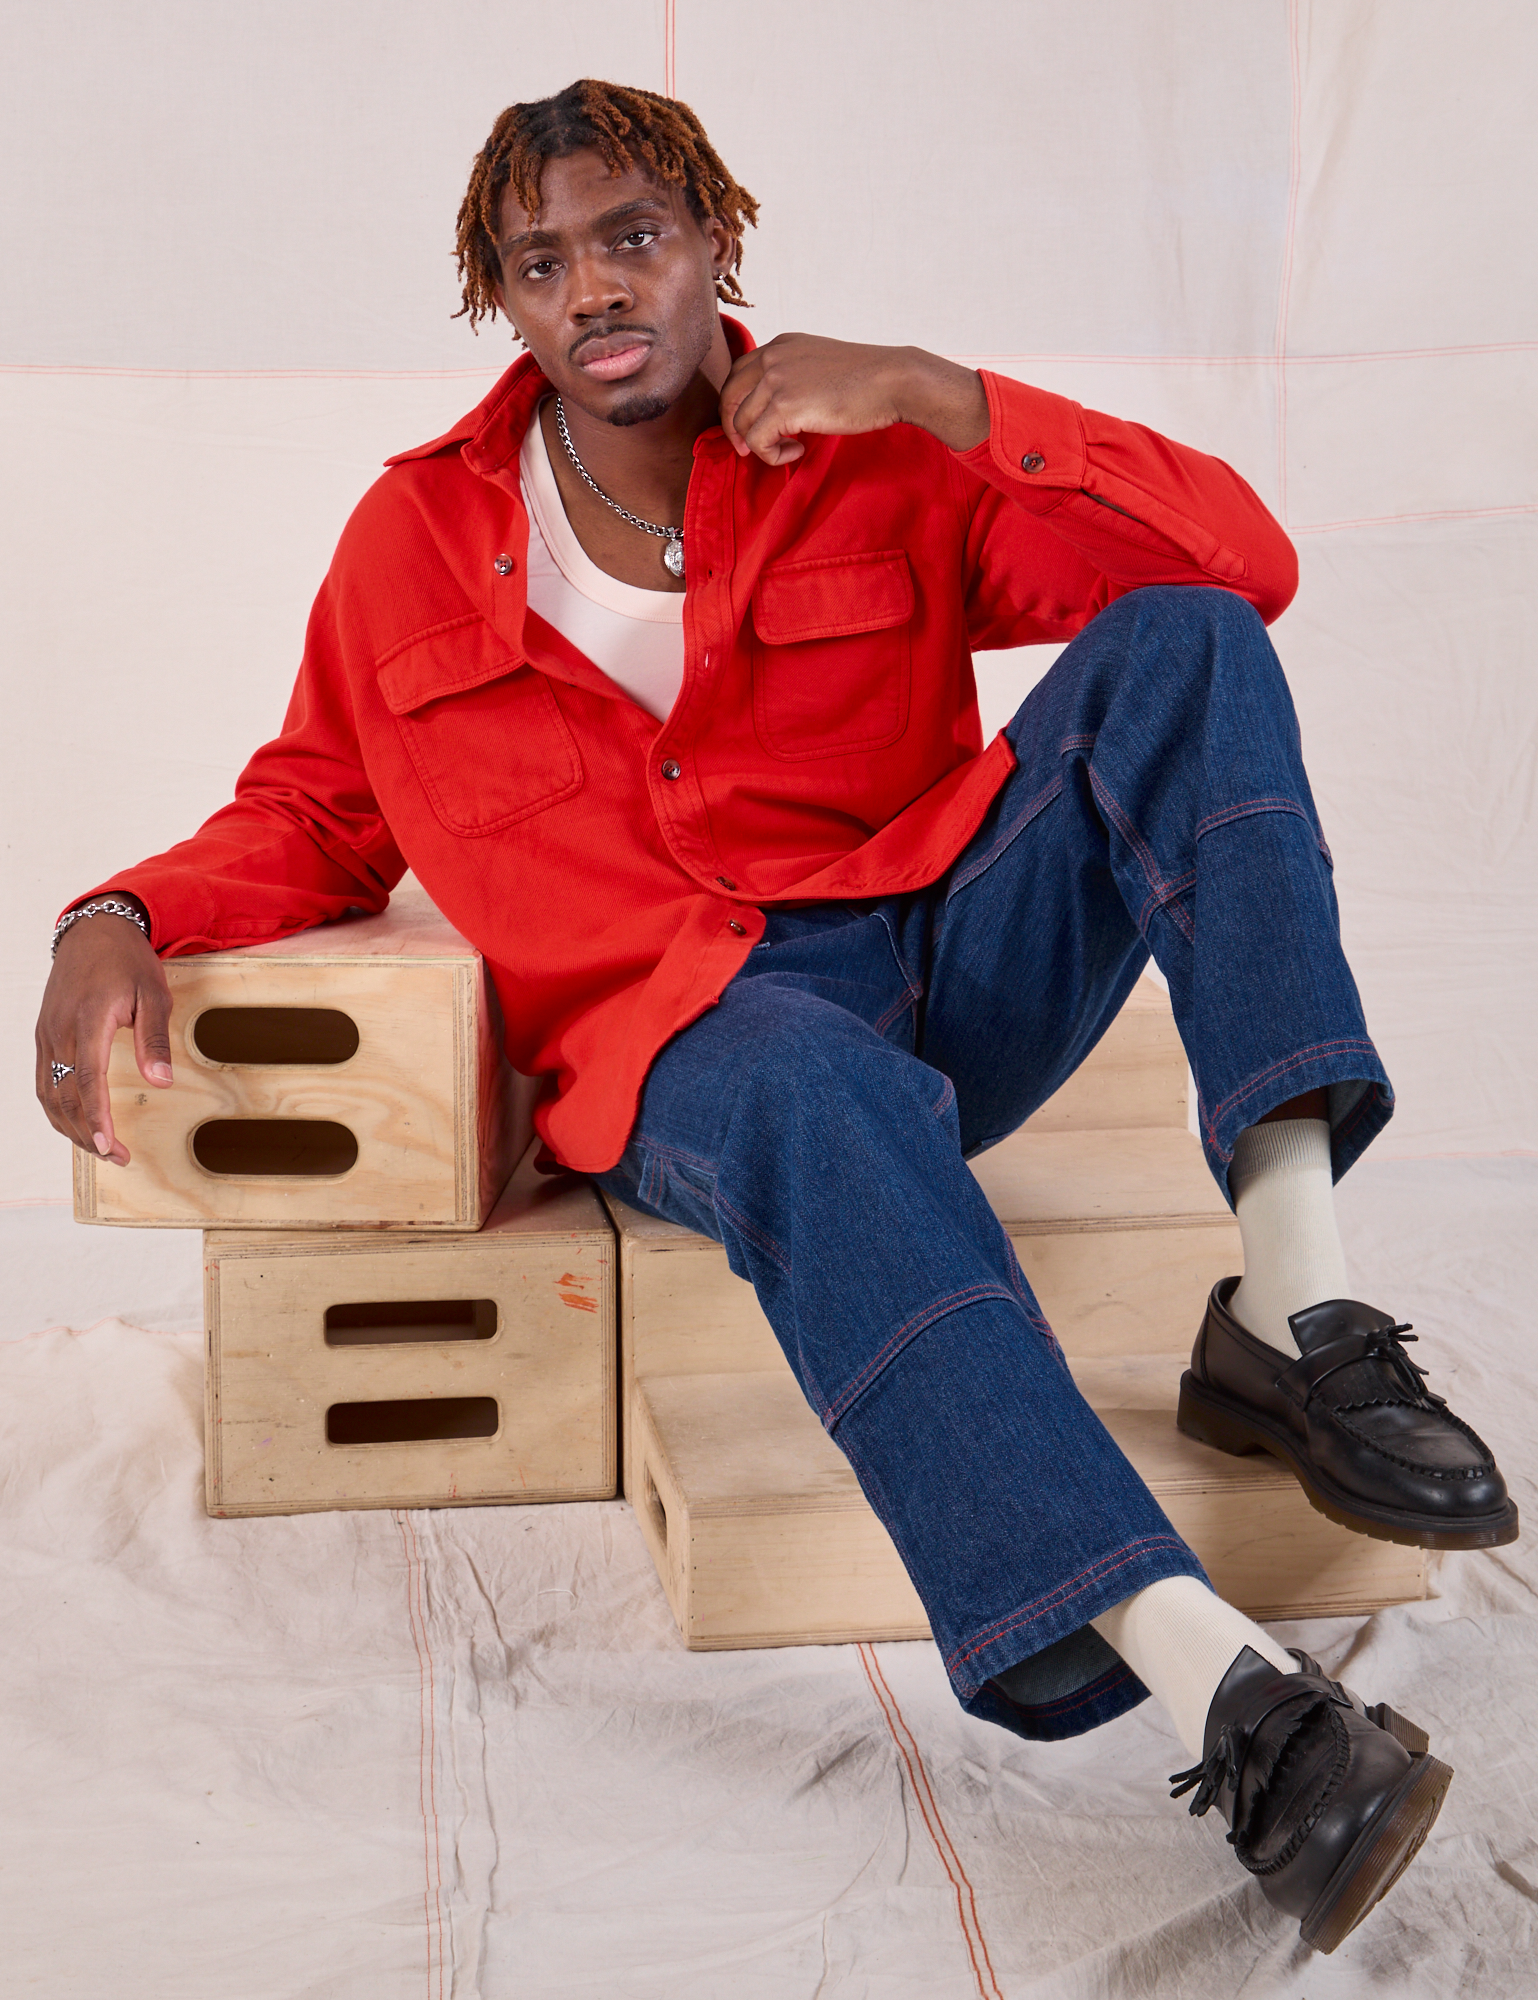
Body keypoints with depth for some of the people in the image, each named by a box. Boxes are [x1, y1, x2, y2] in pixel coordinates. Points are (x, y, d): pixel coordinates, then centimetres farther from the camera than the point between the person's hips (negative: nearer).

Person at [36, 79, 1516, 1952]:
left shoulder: (876, 467, 6)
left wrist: (939, 397, -10)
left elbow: (1244, 564, -2)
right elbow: (313, 815, 17)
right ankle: (1218, 1684, -51)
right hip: (686, 1032, -2)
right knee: (821, 1095, -40)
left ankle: (1292, 1311, -32)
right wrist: (120, 919, -5)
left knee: (1179, 651, -20)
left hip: (958, 962, 3)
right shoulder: (417, 538, 9)